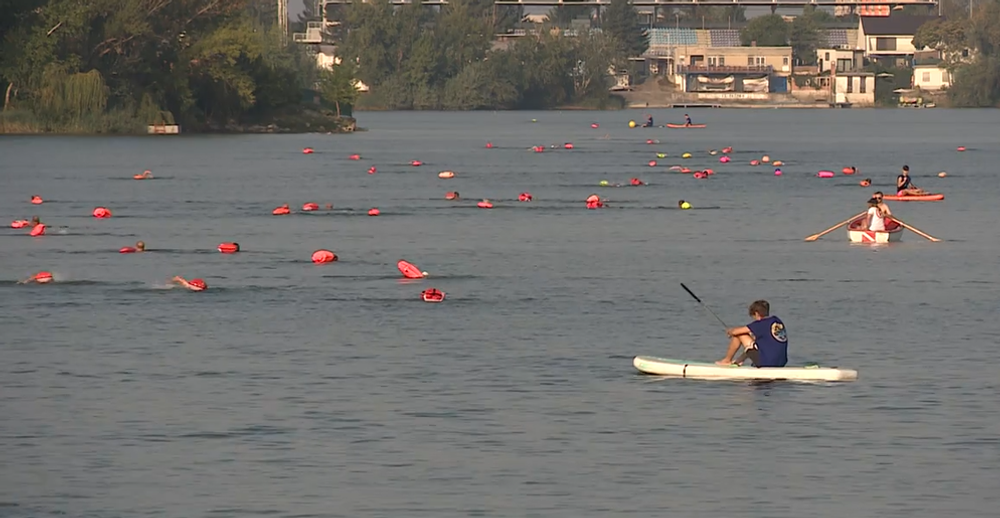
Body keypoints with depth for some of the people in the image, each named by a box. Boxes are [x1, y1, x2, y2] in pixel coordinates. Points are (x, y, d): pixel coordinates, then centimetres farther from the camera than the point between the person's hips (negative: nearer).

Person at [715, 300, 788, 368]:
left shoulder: (760, 324, -10)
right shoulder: (778, 321, 9)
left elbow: (735, 332, -5)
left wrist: (729, 331, 19)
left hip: (765, 362, -8)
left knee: (739, 335, 3)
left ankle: (727, 360, 21)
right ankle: (739, 360, 46)